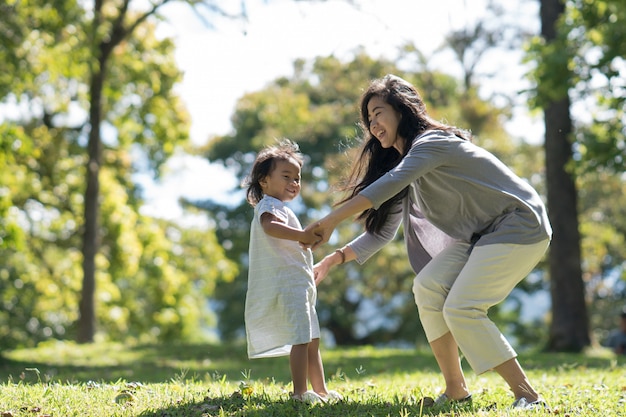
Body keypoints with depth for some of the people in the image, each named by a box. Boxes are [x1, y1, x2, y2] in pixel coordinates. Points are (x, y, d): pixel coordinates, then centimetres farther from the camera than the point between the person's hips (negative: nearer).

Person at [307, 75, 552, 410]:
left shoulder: (431, 143, -17)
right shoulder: (408, 163, 13)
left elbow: (387, 186, -34)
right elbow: (382, 230, 13)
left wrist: (329, 222, -35)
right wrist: (334, 259, 2)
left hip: (519, 228, -9)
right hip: (480, 235, 9)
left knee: (461, 308, -19)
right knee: (428, 288, -7)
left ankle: (527, 395, -11)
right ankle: (455, 390, 0)